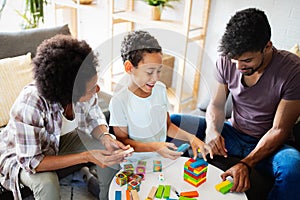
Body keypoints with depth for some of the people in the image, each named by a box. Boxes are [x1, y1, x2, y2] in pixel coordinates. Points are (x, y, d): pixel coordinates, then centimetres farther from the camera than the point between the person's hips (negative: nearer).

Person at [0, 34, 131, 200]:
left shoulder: (85, 89, -26)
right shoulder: (30, 105, -40)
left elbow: (93, 118, -6)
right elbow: (30, 162, -34)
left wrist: (106, 138, -27)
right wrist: (86, 157, -39)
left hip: (59, 142, 5)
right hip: (21, 156, -5)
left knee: (110, 148, -9)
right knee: (47, 182, -35)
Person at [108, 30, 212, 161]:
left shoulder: (160, 89, 2)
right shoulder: (119, 101, -17)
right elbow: (122, 141, -10)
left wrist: (190, 137, -6)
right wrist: (153, 147, -24)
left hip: (162, 156, 4)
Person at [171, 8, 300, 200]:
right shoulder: (227, 61, -10)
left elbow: (279, 130, -19)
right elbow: (217, 104, 1)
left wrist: (246, 163, -31)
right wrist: (212, 129, -22)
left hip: (269, 144, -3)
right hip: (233, 133, 4)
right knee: (170, 122, -10)